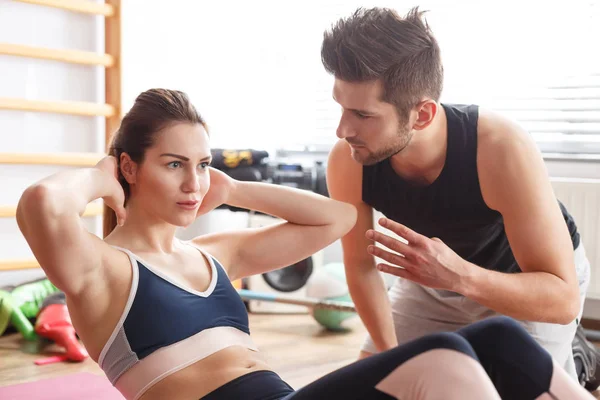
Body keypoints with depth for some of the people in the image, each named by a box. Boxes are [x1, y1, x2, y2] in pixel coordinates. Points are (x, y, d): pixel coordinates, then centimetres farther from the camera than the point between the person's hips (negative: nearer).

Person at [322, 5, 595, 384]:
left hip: (533, 281, -3)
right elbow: (360, 265, -11)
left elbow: (562, 298, -38)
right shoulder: (347, 162, -29)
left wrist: (460, 277, -53)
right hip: (436, 274, 4)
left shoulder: (501, 149, -41)